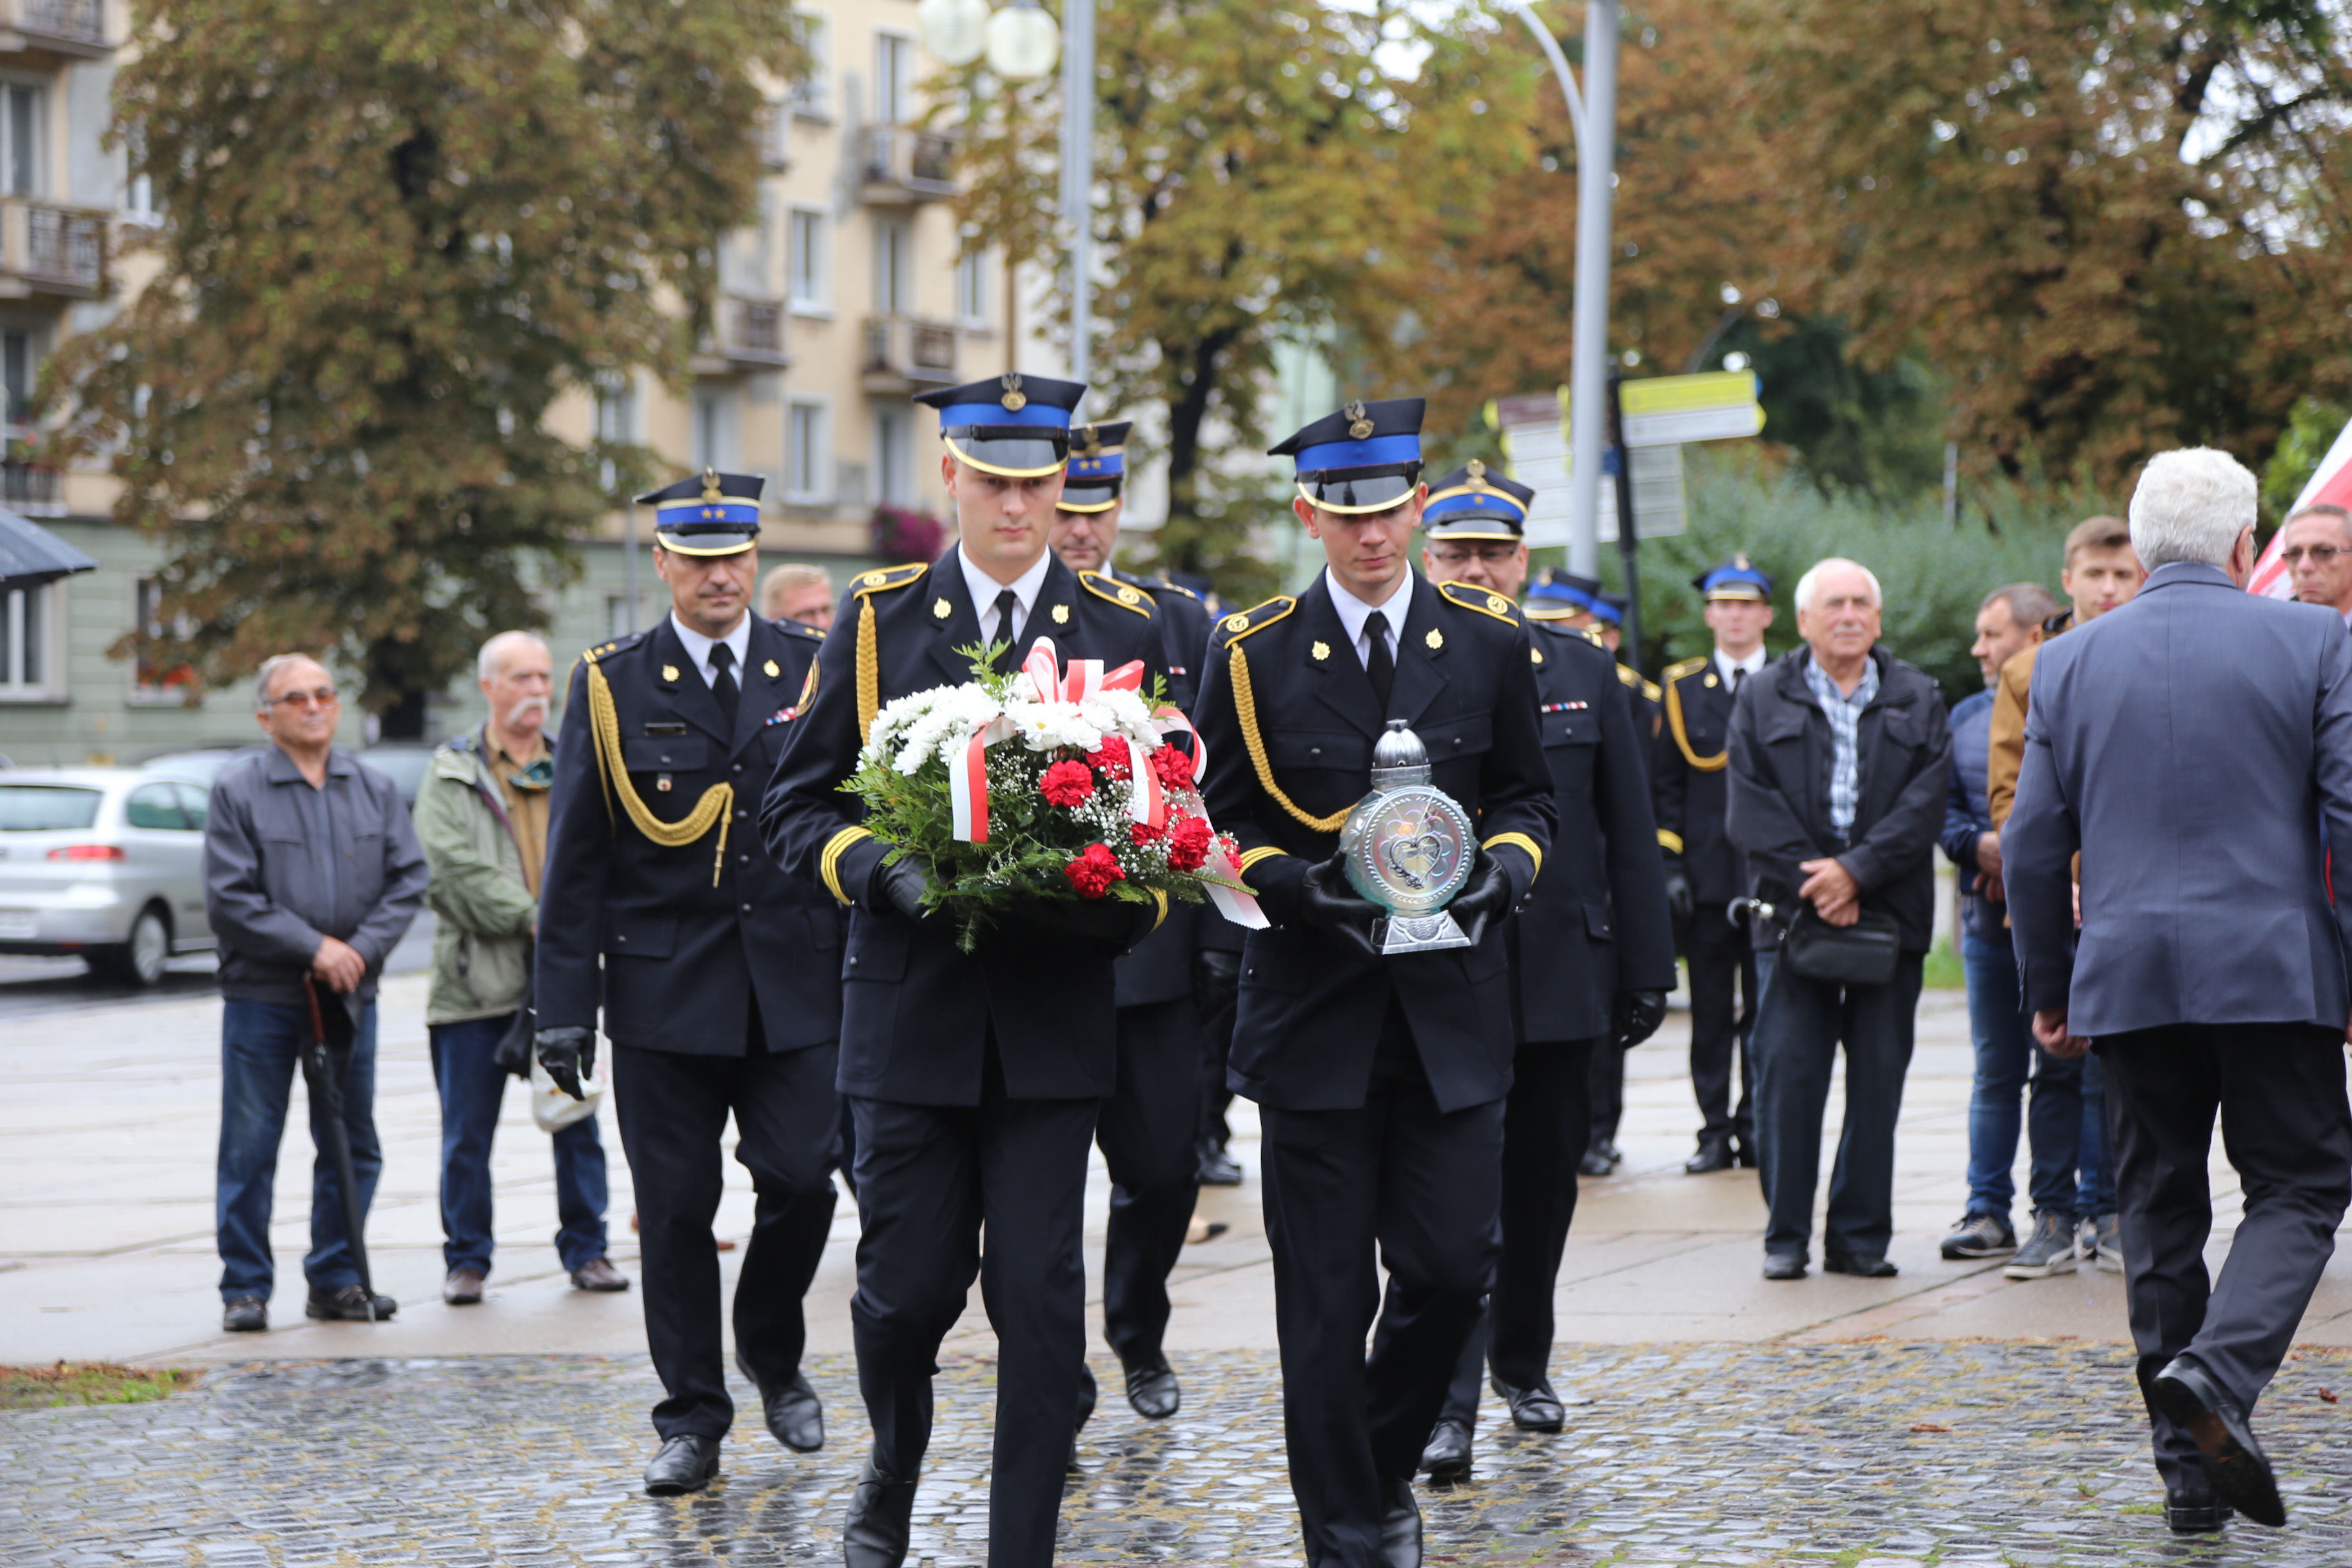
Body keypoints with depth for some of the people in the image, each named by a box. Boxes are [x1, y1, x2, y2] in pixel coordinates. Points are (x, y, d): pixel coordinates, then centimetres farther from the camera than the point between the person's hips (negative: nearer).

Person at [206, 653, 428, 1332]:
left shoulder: (374, 789, 9)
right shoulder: (237, 791, -4)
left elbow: (407, 879, 5)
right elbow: (229, 900, -9)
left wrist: (362, 950, -10)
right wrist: (313, 948, -14)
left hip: (349, 994, 4)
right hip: (262, 996, -4)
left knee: (352, 1146, 8)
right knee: (250, 1148, -2)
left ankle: (336, 1280, 19)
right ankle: (245, 1288, 5)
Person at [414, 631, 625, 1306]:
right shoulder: (451, 775, 3)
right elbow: (454, 865, -9)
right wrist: (532, 916, -14)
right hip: (476, 978, -2)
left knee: (577, 1123, 5)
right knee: (468, 1134, 2)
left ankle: (586, 1250, 15)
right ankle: (466, 1258, 11)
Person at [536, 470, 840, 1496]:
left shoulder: (812, 670, 6)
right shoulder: (610, 686, 3)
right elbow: (574, 860, 2)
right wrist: (565, 1007, -3)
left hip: (795, 987, 1)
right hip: (663, 989, -1)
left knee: (801, 1182, -3)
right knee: (676, 1209, 2)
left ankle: (772, 1359, 24)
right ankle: (690, 1420, 12)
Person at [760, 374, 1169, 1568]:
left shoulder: (1127, 630, 6)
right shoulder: (877, 621, 4)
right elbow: (795, 805, 4)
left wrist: (1119, 898, -12)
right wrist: (882, 872, -15)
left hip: (1057, 1014, 0)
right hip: (911, 1009, 0)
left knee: (1040, 1297, -3)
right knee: (908, 1282, 4)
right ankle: (893, 1472, 34)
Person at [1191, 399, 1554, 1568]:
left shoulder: (1490, 646, 6)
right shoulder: (1252, 655, 1)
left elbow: (1527, 798, 13)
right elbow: (1221, 822, 4)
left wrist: (1501, 867, -8)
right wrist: (1293, 884, -15)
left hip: (1453, 1006, 2)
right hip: (1313, 1006, -1)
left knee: (1450, 1267, -1)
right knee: (1325, 1294, -1)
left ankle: (1384, 1469, 26)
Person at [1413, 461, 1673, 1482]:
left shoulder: (1583, 672, 7)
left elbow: (1629, 834, 8)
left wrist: (1645, 969, 5)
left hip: (1561, 972, 3)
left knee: (1544, 1183, 14)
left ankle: (1523, 1362, 32)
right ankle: (1449, 1405, -9)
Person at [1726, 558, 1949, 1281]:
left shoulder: (1918, 701, 10)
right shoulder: (1763, 701, 8)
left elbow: (1924, 803, -2)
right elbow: (1751, 809, -2)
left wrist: (1856, 870, -14)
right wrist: (1813, 883, -12)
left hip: (1890, 915, 1)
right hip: (1791, 917, -1)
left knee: (1879, 1079, 2)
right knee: (1787, 1077, -4)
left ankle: (1861, 1235, 9)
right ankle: (1786, 1235, 3)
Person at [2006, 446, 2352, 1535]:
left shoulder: (2071, 661, 6)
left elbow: (2033, 843, 6)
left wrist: (2049, 986, 16)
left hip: (2126, 975, 3)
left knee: (2161, 1208, 11)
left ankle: (2190, 1469, 10)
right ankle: (2221, 1372, -18)